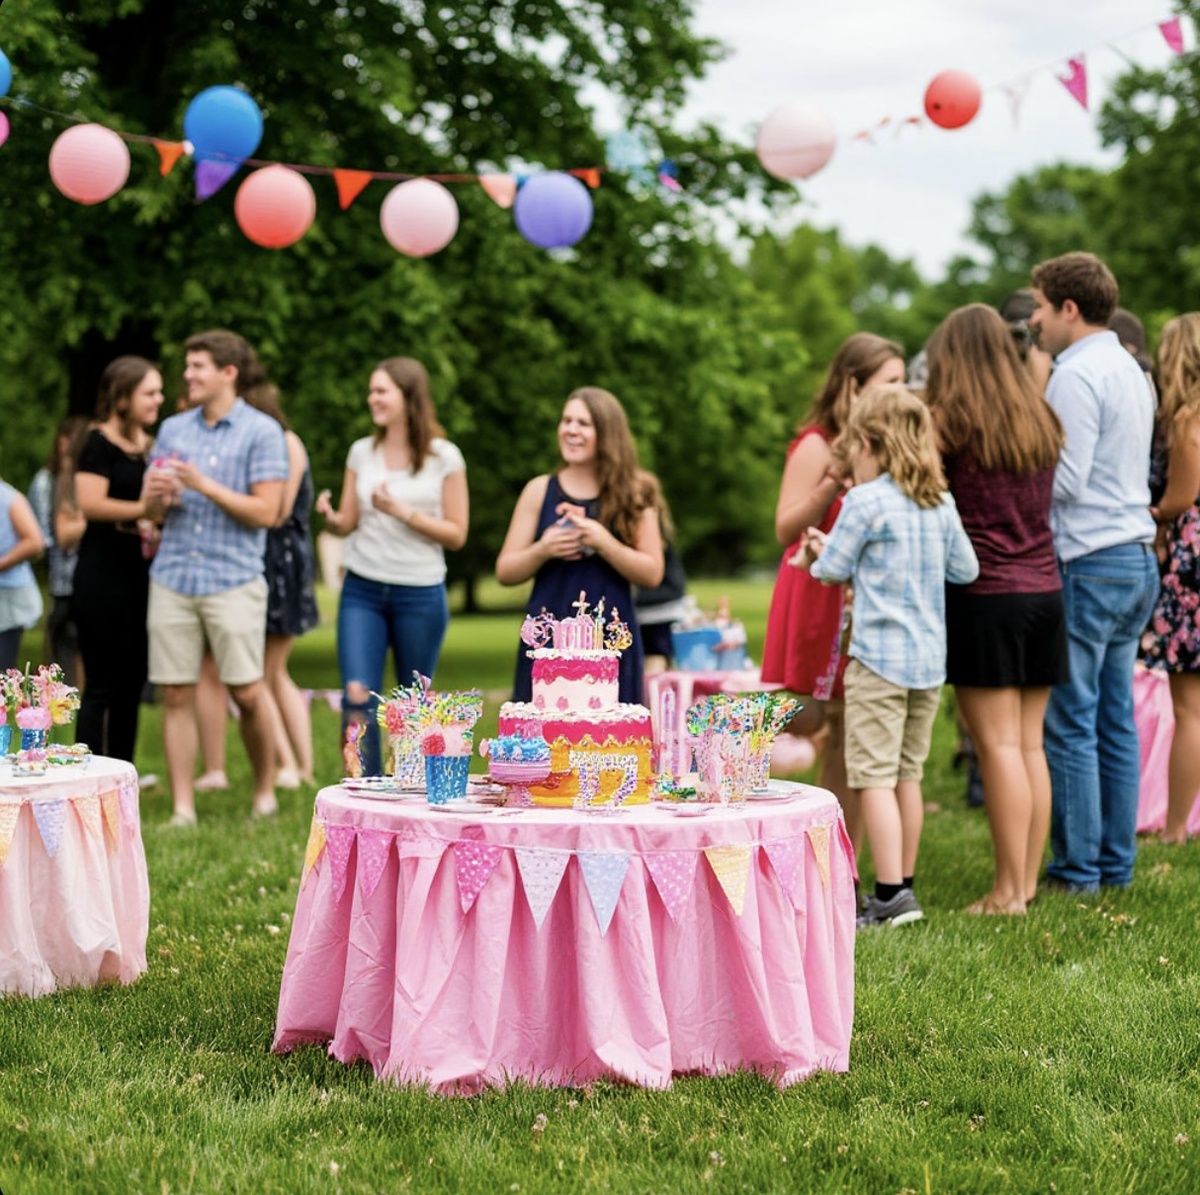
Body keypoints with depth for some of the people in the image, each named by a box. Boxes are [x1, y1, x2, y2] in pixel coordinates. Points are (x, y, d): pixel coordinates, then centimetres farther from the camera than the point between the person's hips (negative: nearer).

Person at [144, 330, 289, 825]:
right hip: (172, 577, 4)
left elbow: (266, 511, -8)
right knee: (176, 695, 2)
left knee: (246, 693, -4)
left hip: (233, 580, -4)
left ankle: (265, 791, 16)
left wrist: (205, 486, -14)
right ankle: (183, 809, 7)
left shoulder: (262, 432, -1)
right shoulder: (173, 429, 14)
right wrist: (157, 494, -6)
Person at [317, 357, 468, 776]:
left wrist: (403, 512, -15)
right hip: (362, 590, 2)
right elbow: (348, 523, 9)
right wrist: (330, 517, -14)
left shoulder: (444, 458, -3)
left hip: (420, 595, -2)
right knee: (357, 698, -11)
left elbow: (456, 534, -3)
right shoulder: (362, 452, 6)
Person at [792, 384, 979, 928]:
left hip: (879, 655, -7)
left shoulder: (865, 502, -10)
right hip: (930, 658, 7)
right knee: (908, 775, 14)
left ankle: (892, 894, -8)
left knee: (875, 777, -4)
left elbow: (833, 570, -3)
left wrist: (815, 555, 18)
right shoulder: (942, 503, 7)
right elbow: (965, 569, 13)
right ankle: (903, 886, 20)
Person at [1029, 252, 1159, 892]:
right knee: (1116, 720, 11)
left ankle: (1077, 868, 1)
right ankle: (1116, 863, 16)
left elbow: (1065, 480, -18)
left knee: (1070, 724, -3)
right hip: (1137, 557, 9)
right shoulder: (1131, 370, 17)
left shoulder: (1076, 376, -13)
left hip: (1088, 564, -9)